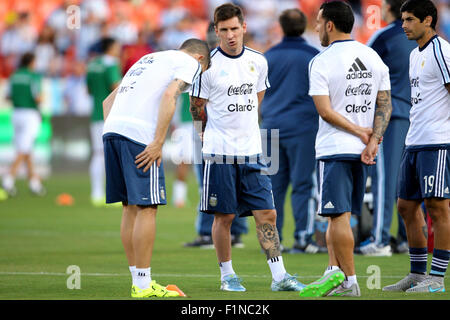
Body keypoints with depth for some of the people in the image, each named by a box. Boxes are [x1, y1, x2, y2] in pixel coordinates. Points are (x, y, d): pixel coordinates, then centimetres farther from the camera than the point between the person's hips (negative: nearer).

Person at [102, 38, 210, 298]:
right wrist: (158, 143, -14)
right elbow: (169, 95, -11)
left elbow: (108, 101, 29)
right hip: (139, 134, -8)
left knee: (131, 206, 12)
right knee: (147, 207, -4)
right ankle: (143, 286, -5)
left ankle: (139, 283, 16)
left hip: (112, 130, 8)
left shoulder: (148, 60, 32)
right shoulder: (189, 63, 9)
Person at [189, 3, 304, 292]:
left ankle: (279, 276, 2)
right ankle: (227, 275, 15)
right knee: (224, 216, 2)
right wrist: (215, 135, 9)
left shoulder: (258, 61, 5)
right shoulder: (209, 65, -8)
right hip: (220, 152, -4)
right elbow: (197, 108, 2)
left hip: (252, 151, 4)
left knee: (267, 214, 0)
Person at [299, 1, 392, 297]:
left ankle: (349, 281, -5)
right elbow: (385, 105, 5)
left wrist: (360, 132, -9)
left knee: (339, 216, -4)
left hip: (335, 149, -6)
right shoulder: (374, 57, 8)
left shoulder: (322, 62, -10)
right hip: (362, 150, 6)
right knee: (338, 215, 13)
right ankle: (335, 272, 8)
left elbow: (325, 111, -15)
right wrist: (373, 139, -2)